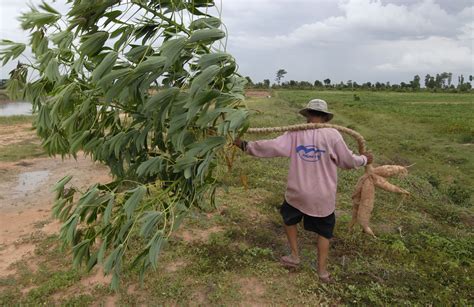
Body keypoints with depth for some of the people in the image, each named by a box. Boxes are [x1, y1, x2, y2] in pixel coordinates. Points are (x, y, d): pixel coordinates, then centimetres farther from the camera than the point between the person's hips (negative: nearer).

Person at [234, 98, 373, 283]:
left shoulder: (296, 133, -8)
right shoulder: (332, 135, -11)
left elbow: (271, 146, -12)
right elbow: (348, 161, -4)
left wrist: (246, 145, -2)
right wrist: (364, 159, 17)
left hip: (297, 192, 1)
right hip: (322, 196, 0)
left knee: (289, 218, 28)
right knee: (324, 231, 18)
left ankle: (294, 256, 33)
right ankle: (322, 270, 25)